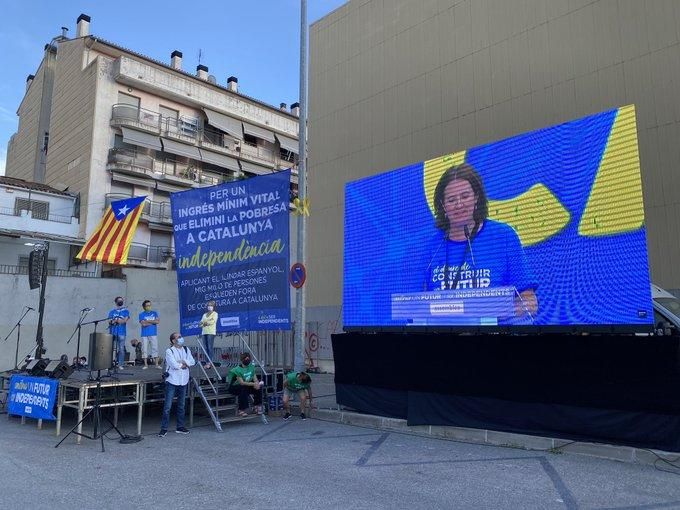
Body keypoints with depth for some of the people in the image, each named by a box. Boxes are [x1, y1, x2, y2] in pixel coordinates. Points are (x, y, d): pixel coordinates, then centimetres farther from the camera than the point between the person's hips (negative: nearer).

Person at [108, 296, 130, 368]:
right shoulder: (112, 312, 15)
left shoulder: (125, 311, 11)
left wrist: (115, 320, -3)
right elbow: (110, 321, 4)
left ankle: (120, 364, 0)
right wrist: (119, 320, -11)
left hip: (121, 333, -1)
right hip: (113, 332, 1)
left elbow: (125, 320, -3)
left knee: (121, 349, -3)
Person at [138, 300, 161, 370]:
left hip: (153, 334, 1)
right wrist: (153, 322, -5)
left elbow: (158, 321, -4)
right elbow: (143, 324, -10)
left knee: (155, 348, -2)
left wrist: (148, 321, -6)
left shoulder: (154, 313, 10)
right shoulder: (141, 314, 4)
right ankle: (145, 364, 9)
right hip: (144, 334, -1)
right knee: (144, 349, 1)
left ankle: (157, 364, 1)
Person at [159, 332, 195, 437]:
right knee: (167, 406, -4)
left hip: (183, 381, 5)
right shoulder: (169, 351, -8)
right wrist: (185, 365, -4)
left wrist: (184, 362, -15)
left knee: (181, 405, 13)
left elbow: (192, 362, 0)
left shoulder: (186, 349, 10)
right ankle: (164, 429, 2)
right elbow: (174, 365, -18)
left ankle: (180, 427, 23)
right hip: (172, 381, -5)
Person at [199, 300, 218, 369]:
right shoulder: (204, 315, 23)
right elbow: (201, 323, 11)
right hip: (204, 332, 6)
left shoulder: (215, 314, 7)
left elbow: (213, 321, -9)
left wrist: (206, 322, -4)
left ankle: (210, 362, -13)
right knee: (205, 348, 1)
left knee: (210, 347, -11)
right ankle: (207, 362, 3)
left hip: (211, 332, -6)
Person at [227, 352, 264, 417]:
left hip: (247, 385, 6)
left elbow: (255, 378, -2)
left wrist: (257, 383, -26)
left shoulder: (251, 366, -3)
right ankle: (241, 410, -24)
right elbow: (242, 383, -27)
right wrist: (253, 384, -35)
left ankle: (258, 406, -2)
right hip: (234, 387, -6)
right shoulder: (237, 370, -22)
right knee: (244, 390, -36)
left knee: (258, 387, -16)